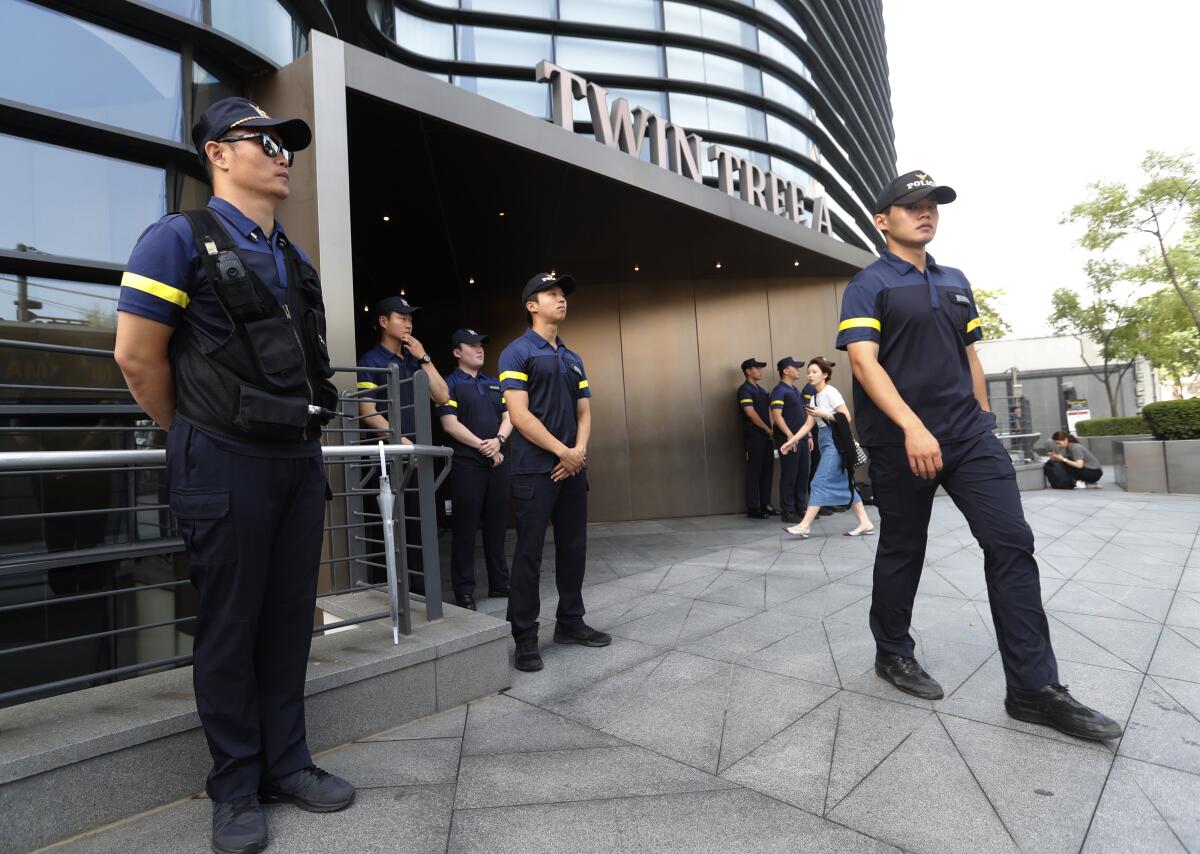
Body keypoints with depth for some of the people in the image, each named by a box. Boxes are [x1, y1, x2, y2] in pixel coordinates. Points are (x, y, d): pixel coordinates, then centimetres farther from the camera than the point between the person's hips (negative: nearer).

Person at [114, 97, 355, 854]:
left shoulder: (295, 259, 16)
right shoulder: (180, 237, -4)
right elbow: (137, 356, -6)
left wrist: (304, 438, 15)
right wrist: (195, 439, 4)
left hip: (300, 460, 6)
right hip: (228, 464, -6)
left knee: (290, 619, 11)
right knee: (231, 626, 4)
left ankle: (287, 763, 26)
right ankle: (236, 788, 21)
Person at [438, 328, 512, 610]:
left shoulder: (494, 383, 17)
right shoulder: (450, 383, 0)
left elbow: (507, 417, 11)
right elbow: (450, 424, -10)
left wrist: (498, 440, -9)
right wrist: (483, 447, -12)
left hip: (497, 462, 5)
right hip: (466, 464, -5)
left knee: (496, 526, 10)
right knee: (465, 529, 0)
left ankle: (499, 584, 21)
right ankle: (464, 591, 8)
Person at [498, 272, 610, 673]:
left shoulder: (573, 359, 16)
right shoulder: (517, 353, -5)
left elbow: (584, 411, 14)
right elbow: (519, 416, -14)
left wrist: (579, 450, -5)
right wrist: (561, 451, -13)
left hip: (573, 468, 7)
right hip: (535, 469, -7)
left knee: (573, 548, 12)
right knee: (529, 553, -1)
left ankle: (570, 622, 27)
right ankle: (524, 637, 9)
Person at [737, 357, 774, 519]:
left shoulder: (762, 390, 18)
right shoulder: (745, 389, -8)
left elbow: (769, 411, 17)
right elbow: (751, 413, -17)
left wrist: (772, 430, 0)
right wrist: (768, 429, -10)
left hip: (766, 436, 8)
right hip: (753, 436, -8)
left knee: (767, 471, 10)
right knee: (754, 472, -4)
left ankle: (765, 504, 18)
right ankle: (753, 508, 1)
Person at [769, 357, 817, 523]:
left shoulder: (797, 391, 19)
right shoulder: (779, 391, -9)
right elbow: (776, 416, -19)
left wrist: (808, 436, 17)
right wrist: (790, 435, -23)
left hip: (801, 438, 9)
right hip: (788, 440, -9)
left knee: (803, 475, 12)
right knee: (789, 476, -4)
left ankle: (801, 508, 21)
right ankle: (788, 512, 2)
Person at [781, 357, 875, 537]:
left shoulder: (831, 393, -10)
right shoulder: (815, 397, 15)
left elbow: (846, 418, -14)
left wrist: (823, 414, -18)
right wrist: (793, 440, 4)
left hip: (836, 440, -9)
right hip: (826, 441, 9)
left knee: (820, 482, -10)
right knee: (843, 484, 9)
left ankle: (805, 525, -9)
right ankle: (865, 523, 13)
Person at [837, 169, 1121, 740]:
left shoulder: (955, 282, 17)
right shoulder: (868, 285, -3)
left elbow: (970, 357, 21)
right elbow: (863, 361, -16)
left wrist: (983, 423, 17)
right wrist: (912, 427, -27)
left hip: (968, 435, 6)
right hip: (900, 441, -5)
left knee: (1012, 543, -3)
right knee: (902, 550, 6)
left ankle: (1034, 689, 6)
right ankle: (892, 654, 27)